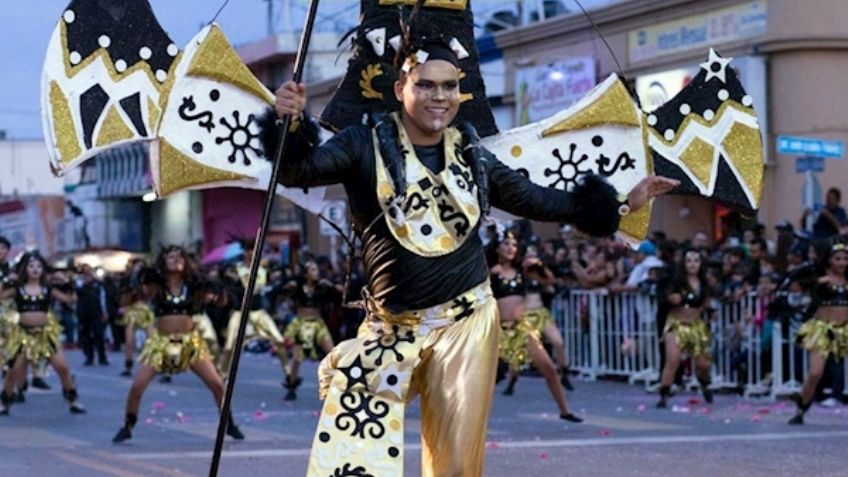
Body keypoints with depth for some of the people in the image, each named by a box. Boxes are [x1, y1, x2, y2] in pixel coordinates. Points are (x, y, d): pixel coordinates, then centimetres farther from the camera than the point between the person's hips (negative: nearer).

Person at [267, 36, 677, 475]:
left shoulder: (472, 155, 8)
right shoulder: (367, 144, -4)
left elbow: (536, 200, 18)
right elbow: (299, 170, -15)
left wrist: (620, 204, 18)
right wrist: (293, 126, -35)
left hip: (467, 322, 3)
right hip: (393, 326, -3)